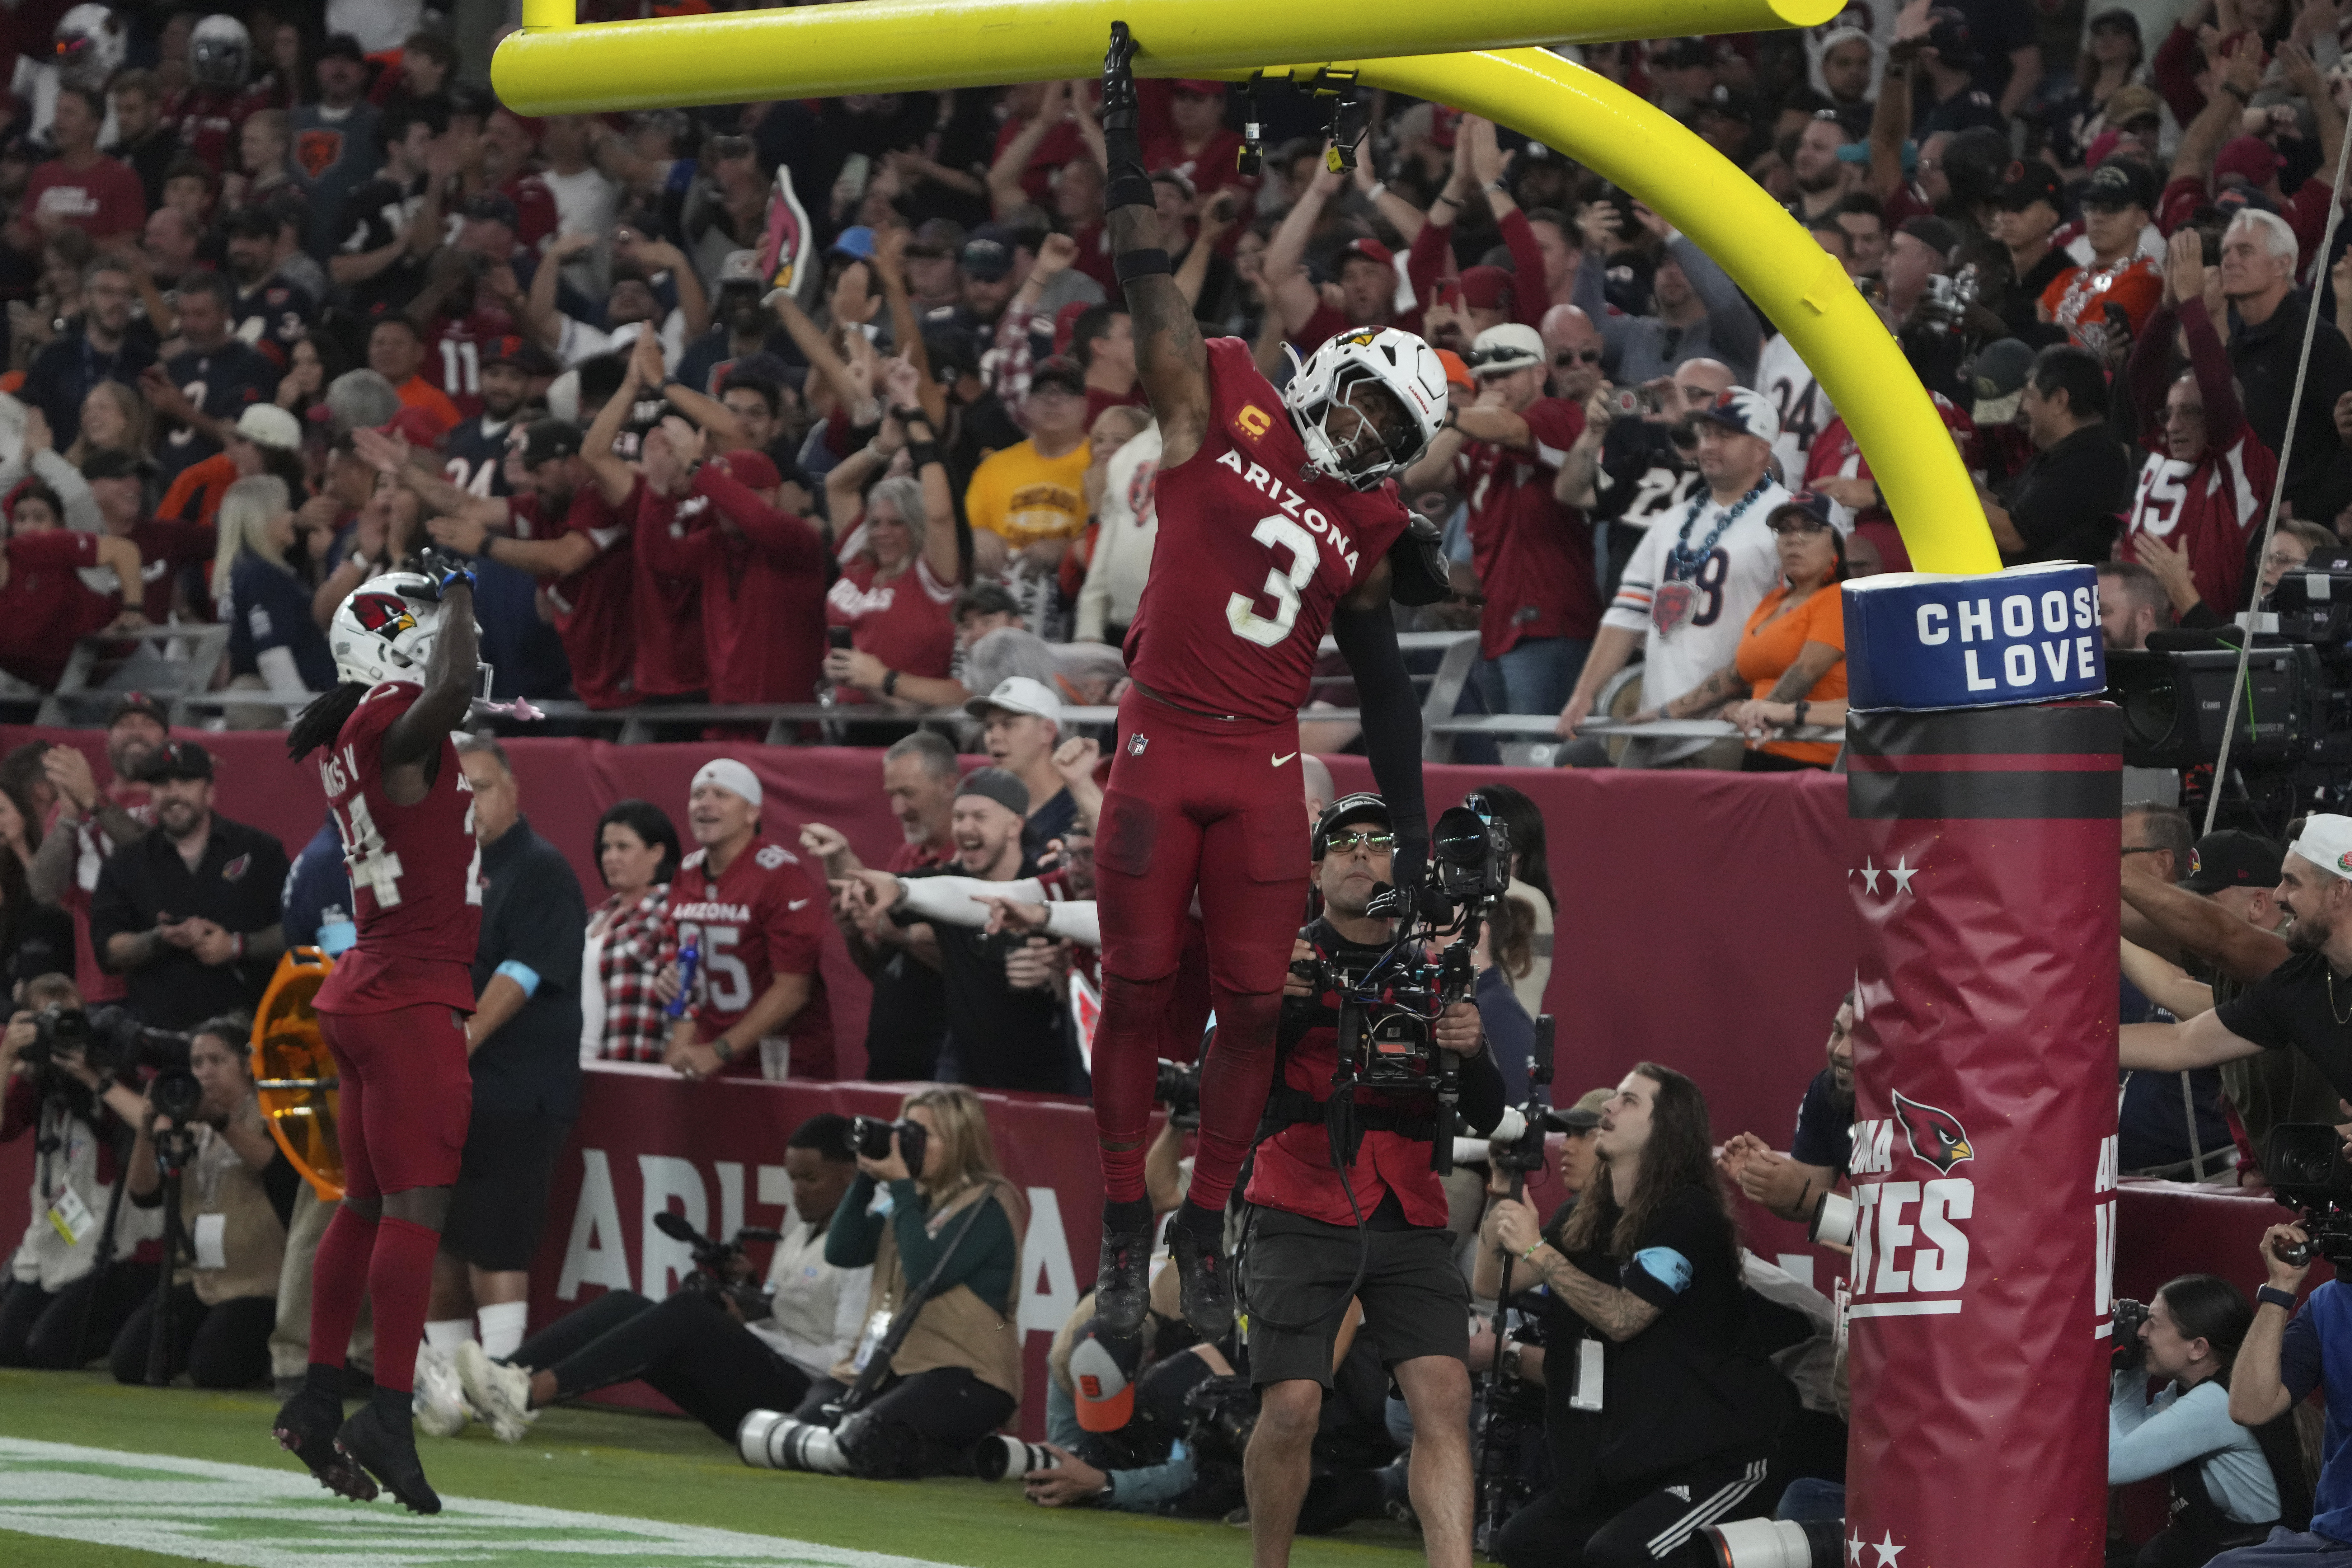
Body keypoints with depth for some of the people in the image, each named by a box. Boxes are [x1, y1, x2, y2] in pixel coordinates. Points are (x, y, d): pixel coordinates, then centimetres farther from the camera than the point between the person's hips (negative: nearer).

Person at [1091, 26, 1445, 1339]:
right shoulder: (1222, 412, 3)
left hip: (1264, 767, 3)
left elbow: (1384, 676, 17)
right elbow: (1159, 298, -2)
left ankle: (1209, 1233, 10)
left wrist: (1411, 823, 15)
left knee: (1253, 1006, -1)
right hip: (1163, 743, -3)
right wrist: (1129, 165, -9)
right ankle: (1124, 1237, 3)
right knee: (1139, 993, -3)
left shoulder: (1367, 530, 12)